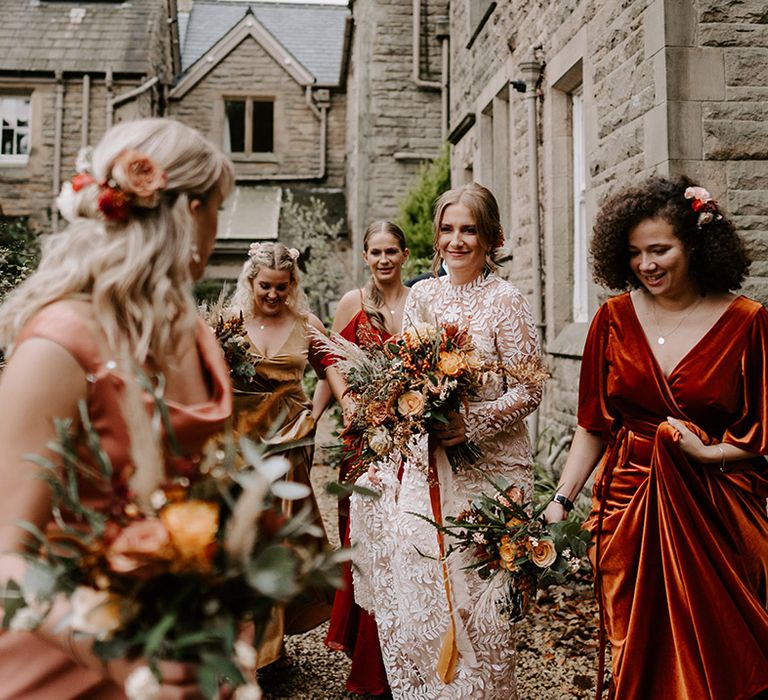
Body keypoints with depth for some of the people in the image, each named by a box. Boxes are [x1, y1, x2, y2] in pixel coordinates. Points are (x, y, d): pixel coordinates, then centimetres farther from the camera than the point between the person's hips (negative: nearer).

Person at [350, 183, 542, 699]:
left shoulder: (505, 301, -7)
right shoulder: (422, 295, 9)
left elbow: (528, 391, -9)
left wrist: (470, 423, -20)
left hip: (486, 467, -5)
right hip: (421, 464, 5)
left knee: (474, 589, 2)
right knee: (413, 586, 9)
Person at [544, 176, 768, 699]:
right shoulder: (615, 319, 1)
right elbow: (594, 424, 4)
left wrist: (708, 453, -15)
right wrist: (562, 499, -1)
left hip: (714, 514, -1)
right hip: (628, 510, 2)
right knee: (639, 657, 11)